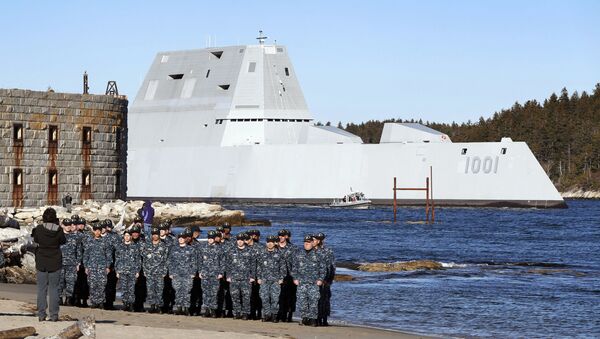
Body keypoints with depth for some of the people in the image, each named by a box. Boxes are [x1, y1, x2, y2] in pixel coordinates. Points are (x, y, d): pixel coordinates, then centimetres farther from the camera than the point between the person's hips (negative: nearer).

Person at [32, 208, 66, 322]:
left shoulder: (39, 229, -10)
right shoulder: (58, 230, -11)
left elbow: (35, 241, 4)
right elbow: (63, 241, 4)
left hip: (41, 263, 0)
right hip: (55, 262, 0)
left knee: (41, 289, 7)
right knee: (53, 288, 6)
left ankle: (41, 314, 6)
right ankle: (54, 315, 4)